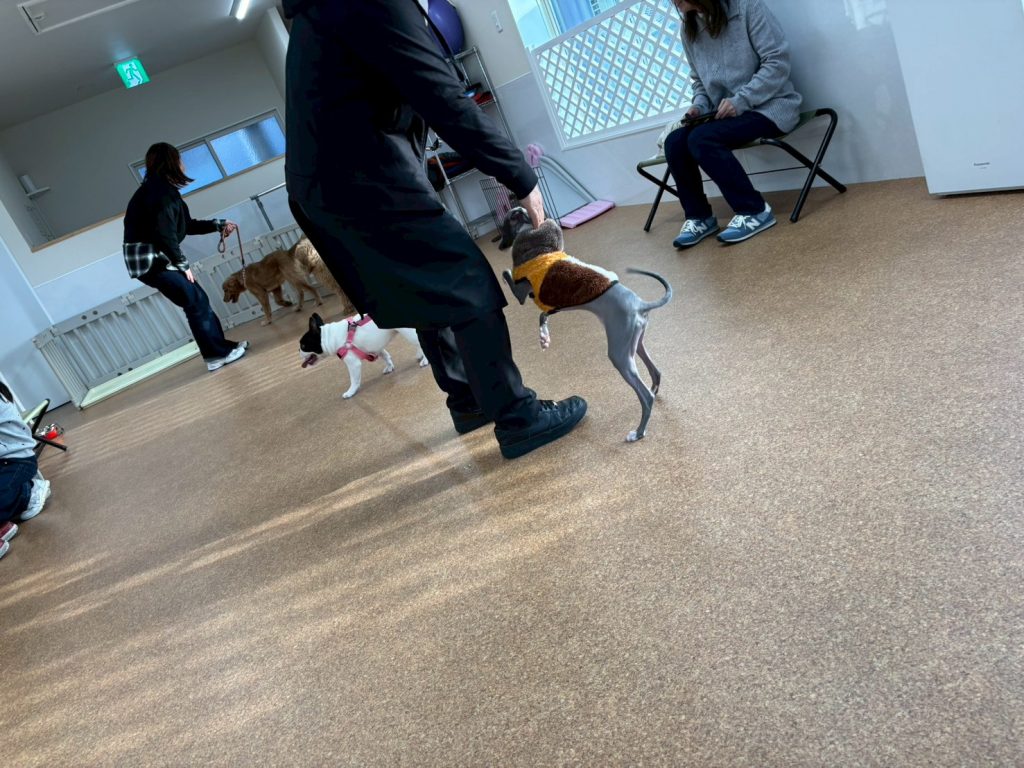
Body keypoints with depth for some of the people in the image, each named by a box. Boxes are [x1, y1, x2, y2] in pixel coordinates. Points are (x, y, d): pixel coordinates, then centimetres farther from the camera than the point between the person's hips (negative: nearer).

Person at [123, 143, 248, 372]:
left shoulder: (159, 189, 14)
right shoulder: (161, 191, -17)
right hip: (150, 260, -10)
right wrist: (183, 264, -14)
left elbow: (187, 225, 21)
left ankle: (220, 347, 19)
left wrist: (218, 224, 20)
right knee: (196, 302, -3)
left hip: (152, 258, 10)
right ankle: (218, 354, 5)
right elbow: (165, 234, -23)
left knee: (197, 300, 12)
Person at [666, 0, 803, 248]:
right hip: (725, 113, 6)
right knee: (674, 142, -17)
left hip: (768, 106, -6)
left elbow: (778, 60, -14)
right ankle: (699, 216, -5)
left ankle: (754, 211, -20)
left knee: (701, 139, -28)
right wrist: (699, 106, -4)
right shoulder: (689, 30, 7)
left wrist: (741, 100, -22)